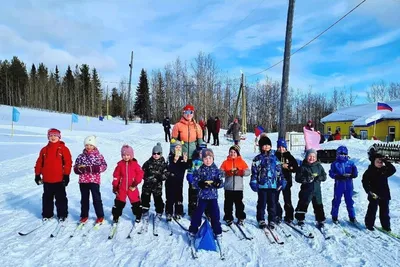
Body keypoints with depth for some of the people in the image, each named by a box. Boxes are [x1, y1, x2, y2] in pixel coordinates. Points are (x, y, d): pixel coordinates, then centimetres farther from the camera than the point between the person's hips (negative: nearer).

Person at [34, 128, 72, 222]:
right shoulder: (44, 149, 6)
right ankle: (47, 214, 31)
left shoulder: (63, 149, -6)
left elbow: (68, 162, -9)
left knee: (61, 198, 6)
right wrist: (37, 175, 9)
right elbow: (39, 163, 10)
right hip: (47, 180, 4)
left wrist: (66, 175, -11)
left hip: (59, 180, -4)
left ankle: (62, 215, 18)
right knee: (47, 198, 16)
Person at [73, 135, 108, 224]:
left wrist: (94, 168, -20)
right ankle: (84, 216, 28)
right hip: (83, 181, 3)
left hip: (94, 180, -3)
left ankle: (100, 216, 12)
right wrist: (80, 168, -14)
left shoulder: (98, 156, -2)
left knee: (96, 198, 0)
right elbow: (75, 168, 8)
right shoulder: (81, 156, 6)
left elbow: (104, 166, -8)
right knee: (84, 199, 14)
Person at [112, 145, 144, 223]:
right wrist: (115, 186, 3)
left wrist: (136, 183, -15)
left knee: (135, 202, 8)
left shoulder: (135, 164, -5)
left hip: (132, 188, -1)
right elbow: (116, 176, 4)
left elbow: (140, 174, -7)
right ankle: (115, 217, 23)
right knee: (119, 202, 8)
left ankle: (138, 216, 25)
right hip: (121, 188, 1)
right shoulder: (120, 164, 0)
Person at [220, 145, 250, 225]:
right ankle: (228, 218, 18)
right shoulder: (225, 162, 5)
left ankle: (241, 218, 21)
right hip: (228, 188, 1)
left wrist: (238, 171, -20)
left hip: (238, 188, 0)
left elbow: (247, 172, -6)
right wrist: (229, 172, -21)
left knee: (239, 203, 8)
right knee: (228, 204, 7)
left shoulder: (241, 162, 4)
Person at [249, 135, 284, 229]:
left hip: (273, 185, 2)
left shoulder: (274, 157, 9)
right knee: (262, 203, 6)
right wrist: (254, 183, -8)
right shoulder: (258, 158, 0)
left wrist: (281, 181, 7)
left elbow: (279, 170, 12)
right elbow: (254, 171, -3)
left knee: (272, 204, 7)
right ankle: (261, 220, 19)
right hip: (262, 185, -2)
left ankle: (272, 220, 19)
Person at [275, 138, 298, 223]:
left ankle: (289, 216, 14)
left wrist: (288, 167, -11)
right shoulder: (275, 156, 2)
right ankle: (278, 215, 18)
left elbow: (296, 167, 2)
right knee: (275, 199, 2)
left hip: (286, 181, 0)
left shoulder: (289, 156, 6)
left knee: (287, 200, 2)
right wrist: (281, 166, -14)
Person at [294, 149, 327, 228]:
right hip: (306, 190, -2)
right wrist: (306, 179, -20)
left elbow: (324, 176, 9)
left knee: (318, 206, 9)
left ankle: (320, 220, 22)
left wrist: (319, 178, -11)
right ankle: (300, 219, 19)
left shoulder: (319, 166, 6)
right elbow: (298, 178, -6)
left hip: (317, 190, 3)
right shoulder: (303, 167, -4)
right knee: (303, 204, 5)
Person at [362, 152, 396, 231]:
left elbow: (393, 170, -8)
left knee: (385, 211, 13)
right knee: (372, 210, 4)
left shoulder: (384, 170, 4)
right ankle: (369, 224, 17)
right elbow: (365, 183, -10)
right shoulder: (369, 172, -9)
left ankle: (386, 226, 25)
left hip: (385, 195, 4)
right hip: (374, 195, -4)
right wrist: (370, 192, -19)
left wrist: (386, 162, -15)